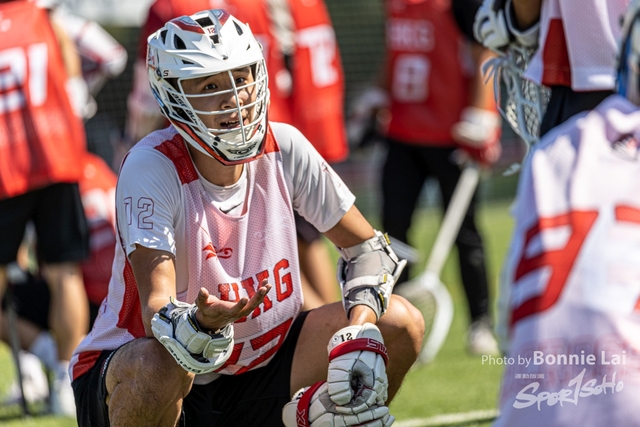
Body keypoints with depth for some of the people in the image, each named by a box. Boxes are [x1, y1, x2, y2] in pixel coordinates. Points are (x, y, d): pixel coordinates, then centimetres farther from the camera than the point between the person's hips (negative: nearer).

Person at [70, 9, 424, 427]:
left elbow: (367, 247, 1)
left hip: (254, 369, 5)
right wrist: (201, 327, -55)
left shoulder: (285, 149, -7)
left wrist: (359, 337, -18)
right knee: (161, 365, -40)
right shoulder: (151, 168, -22)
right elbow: (157, 312, -31)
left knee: (399, 324, -9)